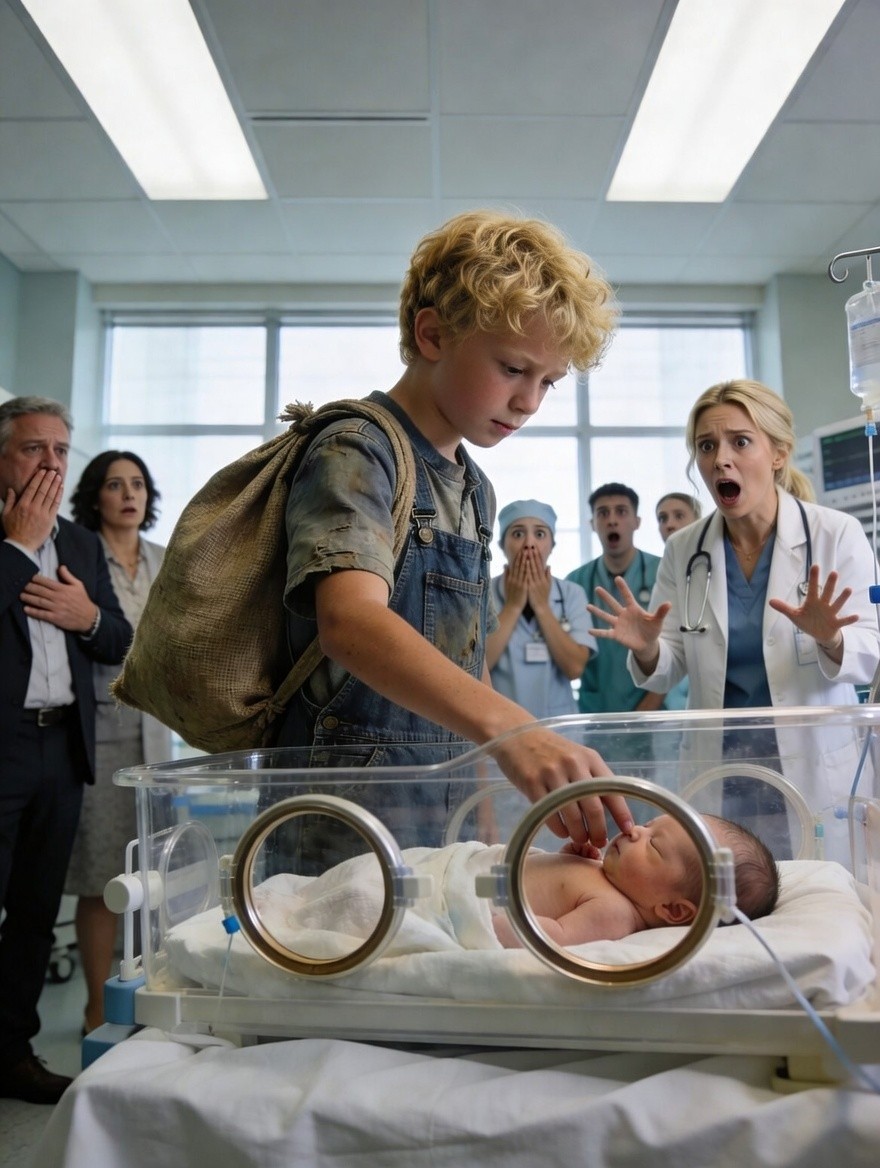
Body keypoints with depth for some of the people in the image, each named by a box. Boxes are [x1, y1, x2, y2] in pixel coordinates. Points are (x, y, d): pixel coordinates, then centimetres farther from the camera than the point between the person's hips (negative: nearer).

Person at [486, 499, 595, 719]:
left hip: (557, 722, 1)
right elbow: (476, 665, -11)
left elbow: (574, 667, -7)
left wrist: (542, 606, -8)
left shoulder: (572, 595, 3)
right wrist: (513, 606, -10)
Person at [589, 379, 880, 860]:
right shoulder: (682, 550, -1)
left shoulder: (837, 534, -7)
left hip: (816, 770, -2)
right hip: (717, 771, 2)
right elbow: (669, 672, 2)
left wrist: (830, 641, -27)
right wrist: (647, 650, -19)